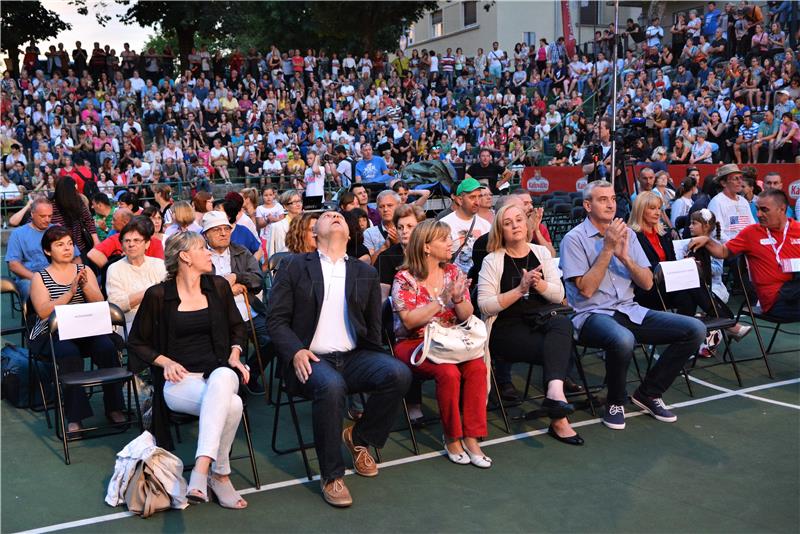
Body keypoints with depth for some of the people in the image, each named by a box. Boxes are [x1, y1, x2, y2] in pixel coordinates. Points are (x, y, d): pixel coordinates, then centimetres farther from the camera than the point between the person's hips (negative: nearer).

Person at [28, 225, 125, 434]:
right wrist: (70, 292, -18)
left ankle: (113, 407, -16)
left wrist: (85, 286, -15)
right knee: (70, 354, -34)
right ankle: (74, 417, -29)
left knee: (107, 347, -27)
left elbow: (99, 303, 3)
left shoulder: (84, 270, 14)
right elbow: (43, 311, -8)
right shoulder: (40, 277, 6)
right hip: (52, 334, -2)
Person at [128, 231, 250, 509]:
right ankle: (220, 474, -22)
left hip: (217, 371, 3)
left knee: (223, 377, -39)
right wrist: (165, 362, -7)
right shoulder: (158, 295, 1)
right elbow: (137, 342, 10)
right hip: (178, 379, -2)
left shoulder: (219, 287, 11)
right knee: (232, 404, -35)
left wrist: (235, 353, 5)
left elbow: (237, 327, 25)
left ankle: (201, 468, -41)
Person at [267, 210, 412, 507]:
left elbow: (373, 327, 18)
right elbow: (276, 319, 2)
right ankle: (331, 476, -17)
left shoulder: (366, 273, 16)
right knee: (331, 386, -36)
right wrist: (295, 351, -15)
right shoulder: (294, 267, 7)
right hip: (310, 359, -3)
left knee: (399, 374, -24)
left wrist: (374, 366, 4)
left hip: (353, 357, 4)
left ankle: (359, 438, 2)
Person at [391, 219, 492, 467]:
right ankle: (452, 439, -14)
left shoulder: (454, 272, 9)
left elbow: (466, 317, 7)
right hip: (413, 344, -4)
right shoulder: (404, 279, -4)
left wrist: (458, 299, -14)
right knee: (448, 372, -32)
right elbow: (409, 321, -14)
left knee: (478, 367, -26)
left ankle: (471, 438, -19)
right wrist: (442, 300, -16)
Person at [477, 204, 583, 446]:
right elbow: (486, 306, -8)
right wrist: (520, 289, -17)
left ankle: (554, 391, -47)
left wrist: (539, 284, -13)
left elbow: (558, 295, 7)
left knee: (563, 322, -33)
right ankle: (558, 418, -26)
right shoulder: (492, 261, 1)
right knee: (560, 349, -29)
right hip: (506, 329, -4)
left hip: (541, 324, 4)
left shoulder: (541, 253, 13)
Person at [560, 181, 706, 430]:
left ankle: (648, 393, 5)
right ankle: (615, 402, -9)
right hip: (592, 315, -6)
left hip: (630, 311, 6)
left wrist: (624, 256, -10)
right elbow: (586, 289, -15)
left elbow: (647, 283, 7)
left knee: (695, 329, -9)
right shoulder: (574, 238, -5)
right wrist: (607, 249, -16)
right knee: (623, 339, -40)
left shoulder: (626, 233, 12)